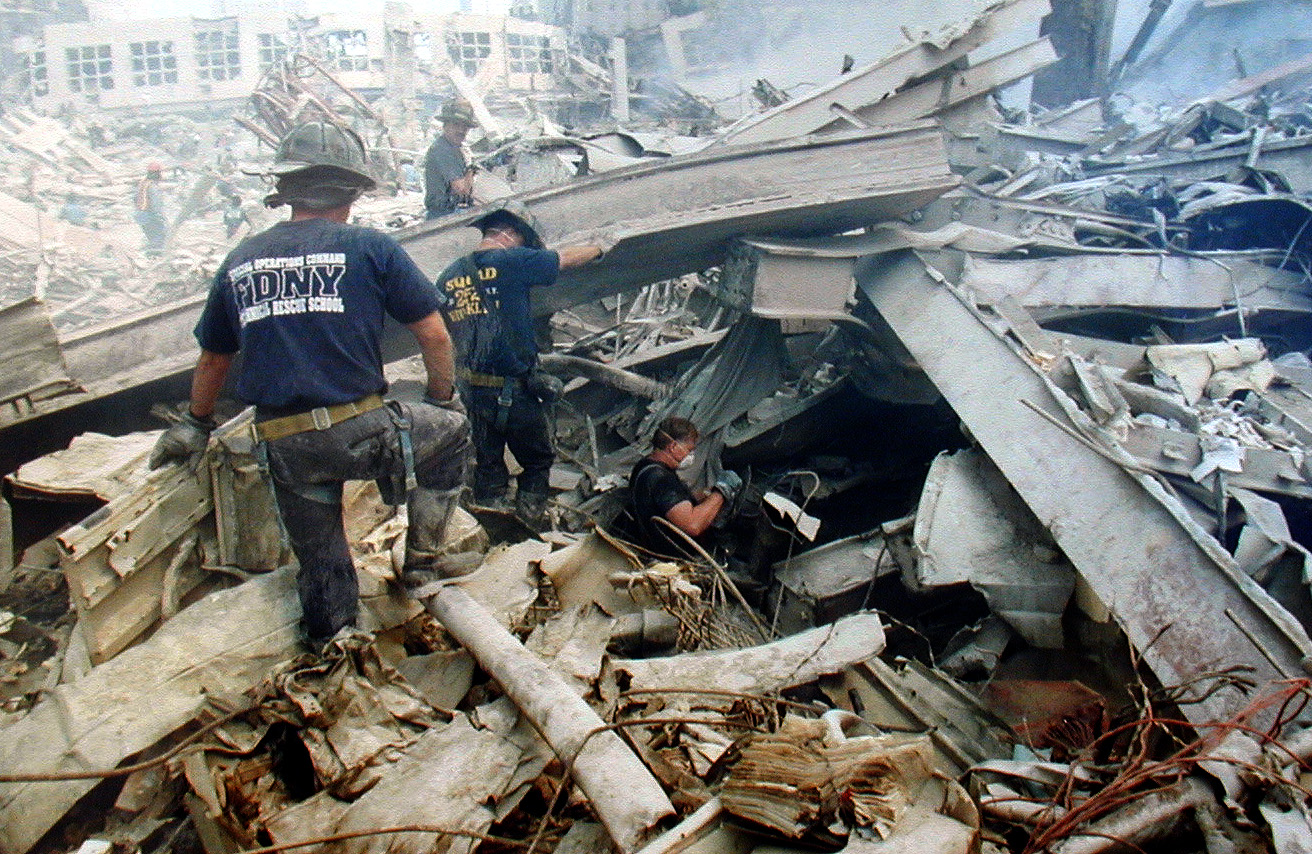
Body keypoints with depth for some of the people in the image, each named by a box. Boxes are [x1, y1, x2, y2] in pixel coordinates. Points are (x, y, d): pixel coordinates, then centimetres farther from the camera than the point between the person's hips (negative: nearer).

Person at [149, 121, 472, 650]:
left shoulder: (240, 261, 12)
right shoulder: (369, 248, -1)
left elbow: (212, 357, 23)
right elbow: (434, 335, 0)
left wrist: (195, 425, 39)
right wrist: (444, 400, 17)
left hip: (283, 447, 4)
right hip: (361, 432, -4)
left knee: (320, 562, 20)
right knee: (452, 431, 23)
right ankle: (422, 558, 22)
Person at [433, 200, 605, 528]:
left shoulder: (448, 276, 6)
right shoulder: (512, 261, -10)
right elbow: (567, 258, 5)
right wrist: (597, 249, 25)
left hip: (470, 390, 5)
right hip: (514, 390, -5)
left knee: (487, 467, 15)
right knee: (537, 462, 15)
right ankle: (530, 530, 14)